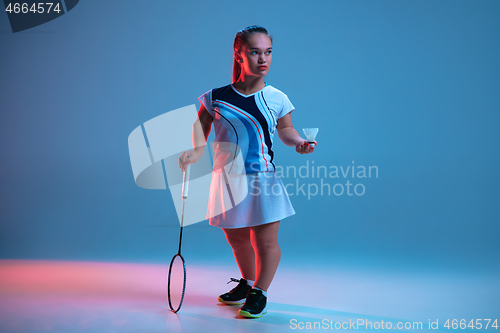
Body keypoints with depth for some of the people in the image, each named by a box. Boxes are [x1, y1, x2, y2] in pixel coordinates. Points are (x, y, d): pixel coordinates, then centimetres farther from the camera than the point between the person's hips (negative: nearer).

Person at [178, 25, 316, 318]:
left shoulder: (277, 99, -3)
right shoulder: (216, 97, -5)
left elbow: (285, 129, 10)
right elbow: (201, 123, 10)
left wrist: (299, 142, -10)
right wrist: (197, 150, -5)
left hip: (262, 181, -2)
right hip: (227, 179, 2)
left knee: (265, 241, -1)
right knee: (236, 238, 18)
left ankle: (260, 293, 21)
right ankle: (247, 283, 43)